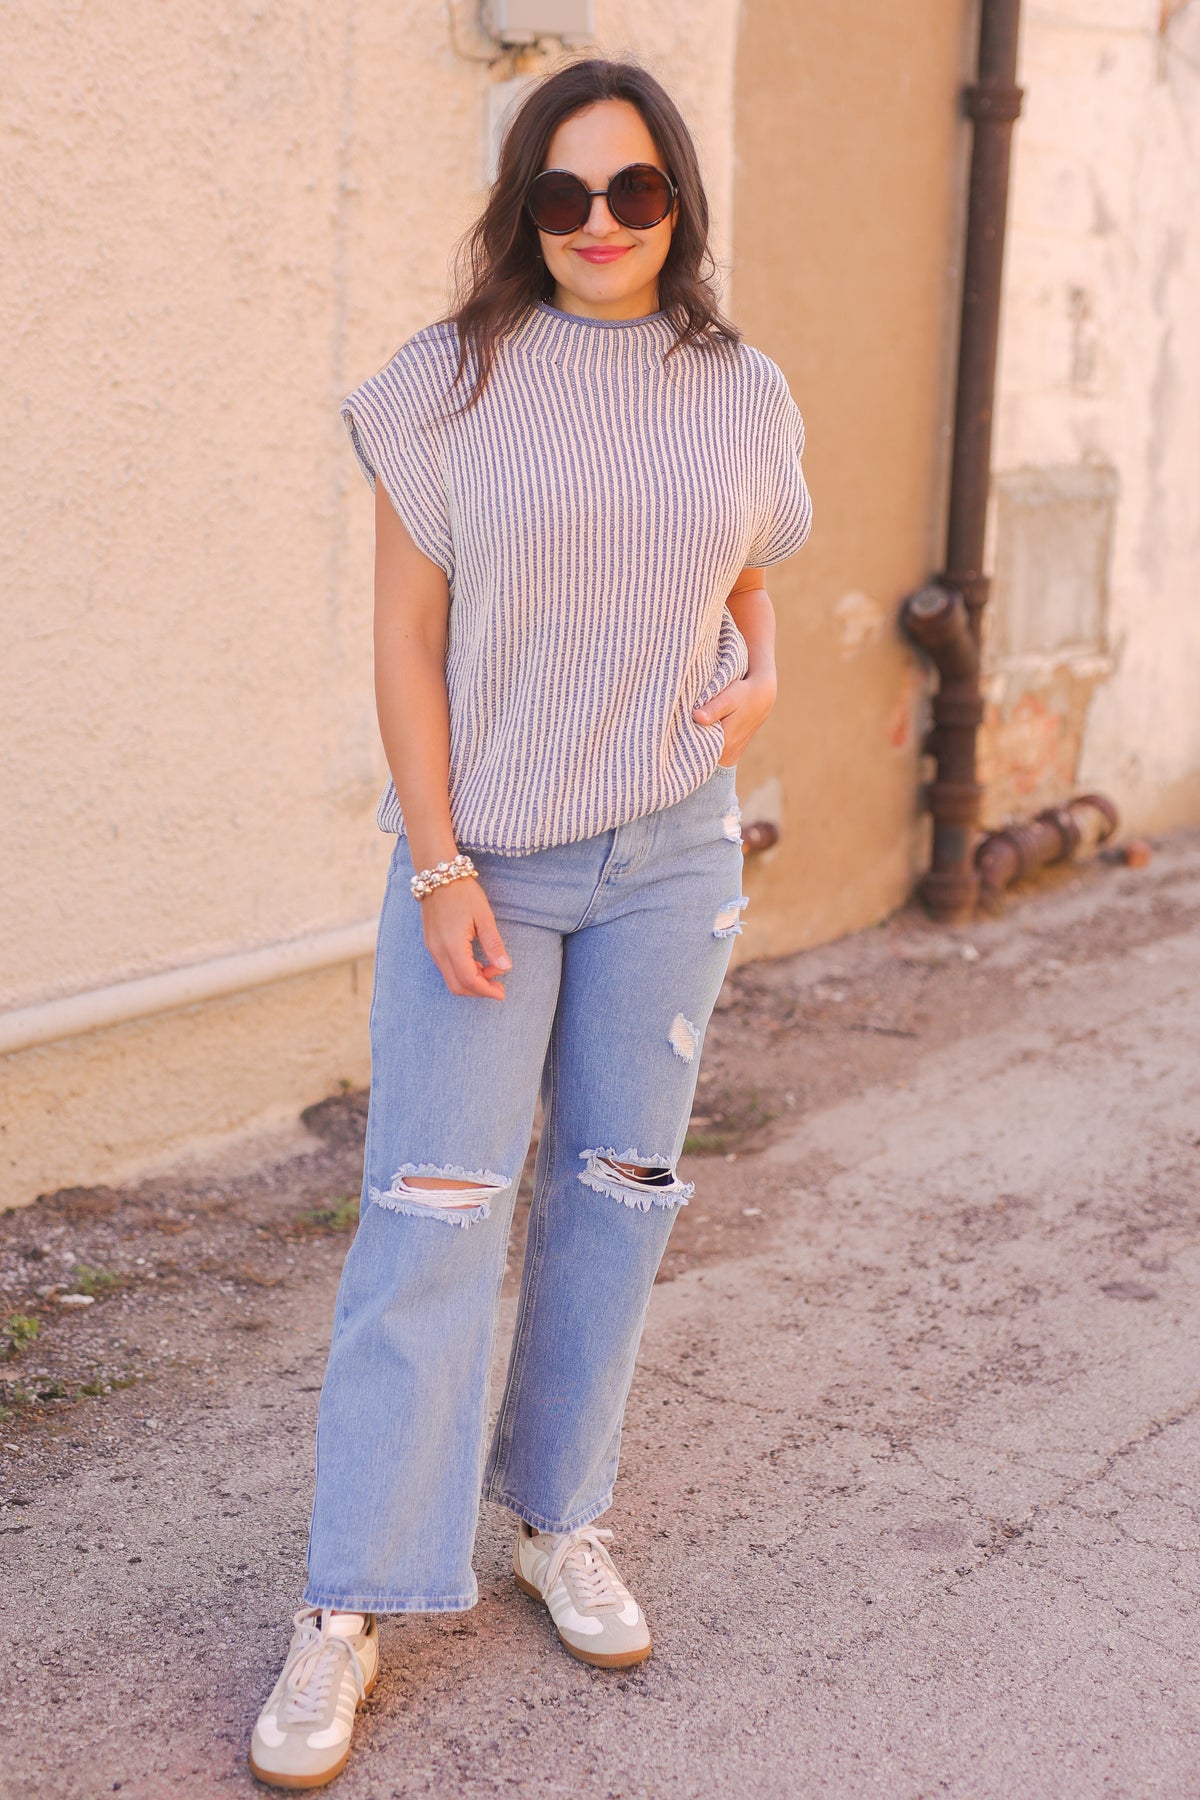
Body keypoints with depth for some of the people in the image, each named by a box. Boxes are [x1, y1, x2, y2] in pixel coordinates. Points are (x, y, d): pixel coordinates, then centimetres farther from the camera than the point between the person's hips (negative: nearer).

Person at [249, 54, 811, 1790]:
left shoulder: (745, 395, 6)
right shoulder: (449, 389, -3)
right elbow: (408, 640, -5)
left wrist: (761, 673, -4)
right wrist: (437, 865, -11)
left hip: (668, 861, 3)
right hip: (481, 852, -3)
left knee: (617, 1195, 10)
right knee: (432, 1211, -5)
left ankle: (561, 1520, 28)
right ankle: (349, 1611, 4)